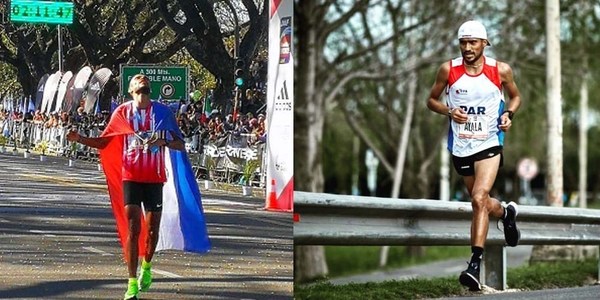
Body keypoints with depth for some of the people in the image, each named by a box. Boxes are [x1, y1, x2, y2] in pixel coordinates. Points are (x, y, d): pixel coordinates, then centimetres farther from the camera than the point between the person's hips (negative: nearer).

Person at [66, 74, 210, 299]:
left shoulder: (162, 112, -3)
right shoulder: (123, 112, 0)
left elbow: (180, 145, -1)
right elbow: (103, 142, 9)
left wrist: (164, 142, -22)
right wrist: (79, 139, -6)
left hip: (155, 178, 1)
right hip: (131, 177, 0)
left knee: (152, 228, 9)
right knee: (132, 229, -8)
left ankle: (146, 266, 37)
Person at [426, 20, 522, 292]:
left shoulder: (501, 70, -4)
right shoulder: (448, 70, -4)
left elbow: (515, 96, 14)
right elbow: (432, 100, 8)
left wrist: (508, 114, -7)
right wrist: (449, 111, -12)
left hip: (489, 143, -3)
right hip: (460, 146, 3)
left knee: (479, 198, -21)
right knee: (480, 201, 16)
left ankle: (475, 264, -22)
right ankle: (506, 212, 53)